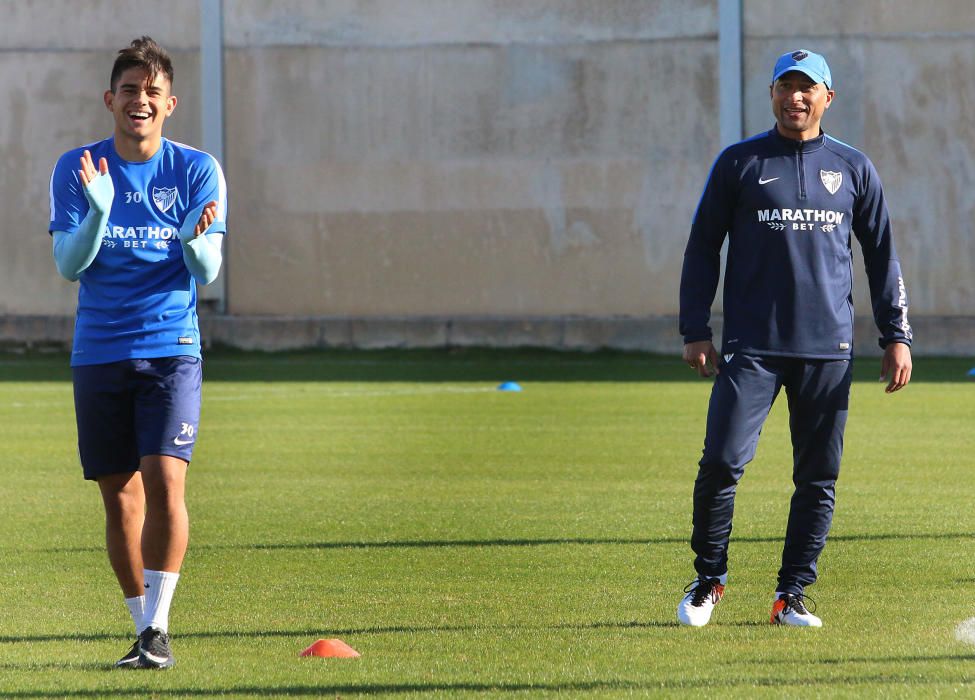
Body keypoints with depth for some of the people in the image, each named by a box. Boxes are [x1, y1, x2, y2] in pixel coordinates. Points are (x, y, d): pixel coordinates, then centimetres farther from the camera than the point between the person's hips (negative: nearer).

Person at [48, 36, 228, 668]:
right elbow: (69, 264, -4)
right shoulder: (77, 170, 3)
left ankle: (159, 627, -14)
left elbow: (207, 272, -3)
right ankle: (143, 629, 17)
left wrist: (194, 238, -26)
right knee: (120, 496, 6)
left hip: (171, 348, -2)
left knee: (164, 478, -18)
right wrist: (98, 212, -22)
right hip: (99, 351, 2)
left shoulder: (198, 170, 1)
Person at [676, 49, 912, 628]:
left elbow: (882, 255, 14)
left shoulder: (853, 168, 10)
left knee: (819, 477, 1)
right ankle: (709, 580, 6)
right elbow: (703, 248, 8)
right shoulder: (740, 163, 6)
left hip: (829, 350, 2)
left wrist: (897, 337, 7)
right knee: (722, 461, -12)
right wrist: (695, 333, 0)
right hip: (752, 346, -2)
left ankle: (793, 595, 9)